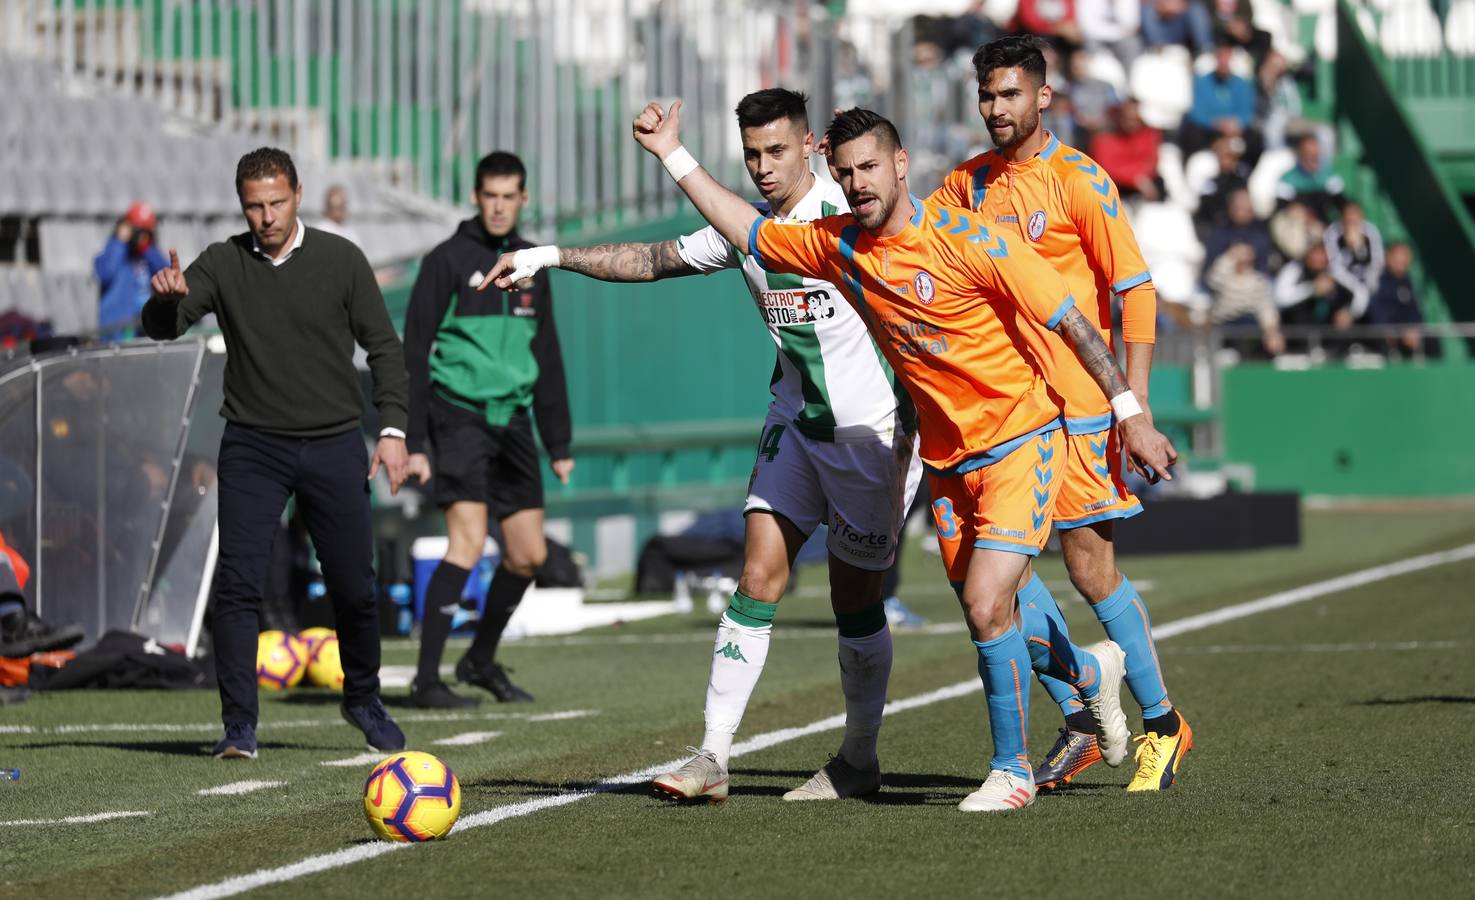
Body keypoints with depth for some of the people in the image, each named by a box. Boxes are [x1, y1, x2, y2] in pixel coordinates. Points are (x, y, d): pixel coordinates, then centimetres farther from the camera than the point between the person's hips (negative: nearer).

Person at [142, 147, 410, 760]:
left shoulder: (341, 260, 1)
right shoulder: (223, 264, 2)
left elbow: (383, 348, 5)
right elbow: (162, 328, -7)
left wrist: (392, 430, -4)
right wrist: (166, 298, -30)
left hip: (333, 446, 0)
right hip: (252, 448, 0)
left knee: (354, 588, 3)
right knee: (238, 586, -10)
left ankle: (363, 698, 28)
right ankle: (239, 726, -7)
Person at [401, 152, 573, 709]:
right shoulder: (448, 261, -4)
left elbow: (547, 358, 22)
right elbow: (414, 355, -5)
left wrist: (559, 442, 18)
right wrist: (412, 442, -11)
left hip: (512, 422, 6)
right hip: (459, 415, -6)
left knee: (529, 555, 6)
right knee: (468, 541, -18)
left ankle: (482, 659, 27)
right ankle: (427, 680, -15)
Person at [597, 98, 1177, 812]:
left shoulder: (969, 242, -19)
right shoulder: (836, 246, -1)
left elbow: (1072, 321, -15)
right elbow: (747, 231, 14)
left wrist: (1130, 414, -16)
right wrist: (672, 154, 9)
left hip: (1020, 446, -6)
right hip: (945, 461, 6)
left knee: (986, 609, -16)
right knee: (986, 615, 13)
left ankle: (1012, 770, 2)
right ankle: (1090, 671, 44)